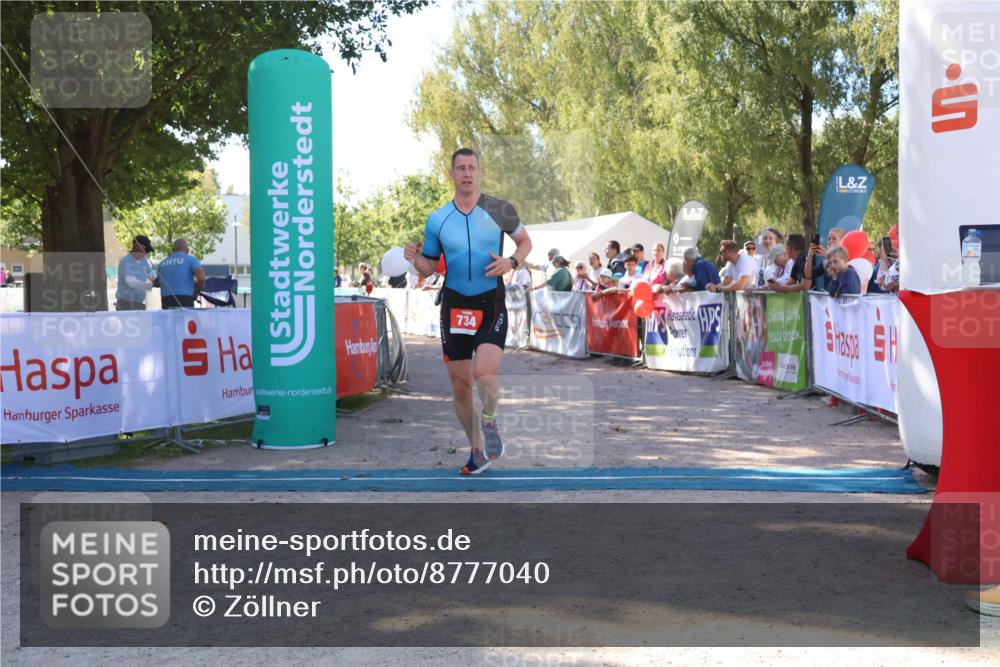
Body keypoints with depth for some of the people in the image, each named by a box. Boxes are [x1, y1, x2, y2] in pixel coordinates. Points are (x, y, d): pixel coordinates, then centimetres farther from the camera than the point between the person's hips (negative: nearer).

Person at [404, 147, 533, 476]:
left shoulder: (500, 210, -3)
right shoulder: (436, 220, 2)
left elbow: (525, 241, 11)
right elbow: (429, 267, 9)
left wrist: (512, 262, -9)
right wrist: (414, 258, -13)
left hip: (491, 304, -2)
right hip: (455, 305, 3)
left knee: (485, 372, -24)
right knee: (461, 385, 6)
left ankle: (490, 422, 6)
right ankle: (478, 449, 25)